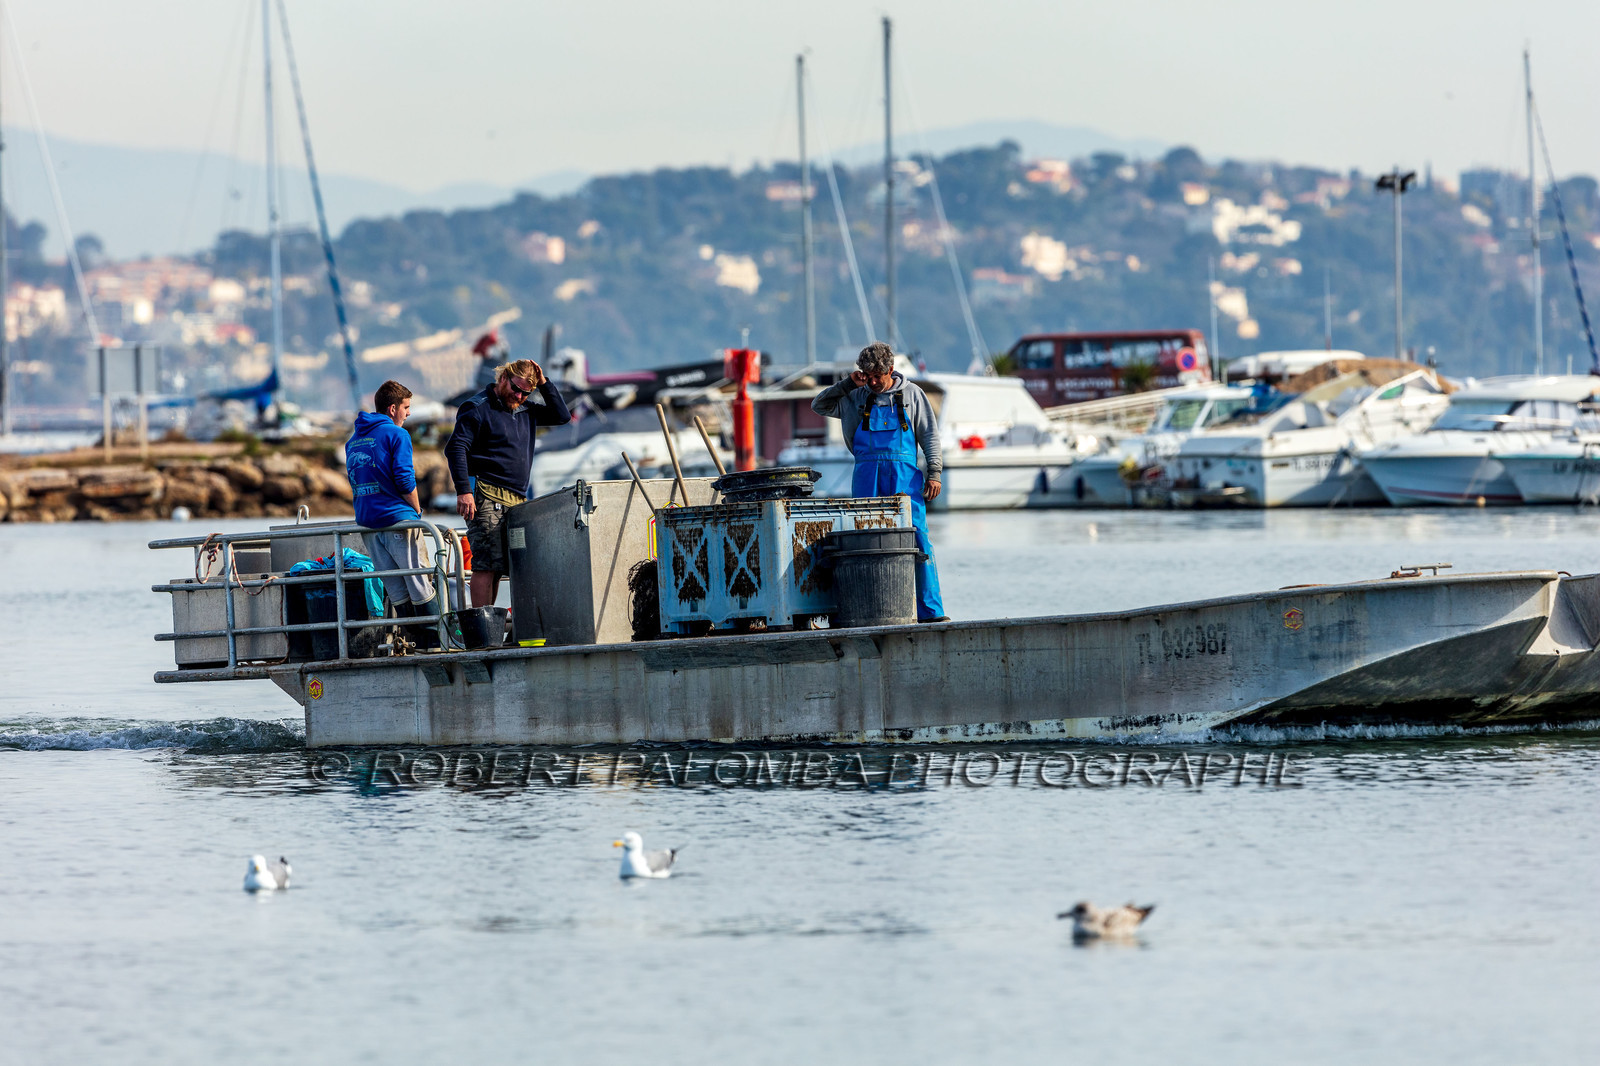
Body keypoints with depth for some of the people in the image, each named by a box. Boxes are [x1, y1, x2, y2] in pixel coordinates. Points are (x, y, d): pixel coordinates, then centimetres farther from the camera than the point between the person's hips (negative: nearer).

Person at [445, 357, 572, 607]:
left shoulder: (525, 411, 19)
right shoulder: (478, 408, -2)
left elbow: (562, 415, 23)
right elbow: (455, 448, -9)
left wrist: (544, 384, 9)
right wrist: (463, 491, -19)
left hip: (517, 500, 7)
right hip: (487, 497, -7)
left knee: (499, 567, 5)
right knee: (487, 564, -14)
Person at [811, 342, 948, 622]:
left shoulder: (911, 394, 10)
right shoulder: (857, 398, 14)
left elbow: (929, 435, 10)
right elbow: (819, 406, 16)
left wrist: (934, 472, 0)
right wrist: (847, 384, 6)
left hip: (905, 476, -2)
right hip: (867, 478, 2)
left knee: (918, 540, -9)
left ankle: (930, 610, -8)